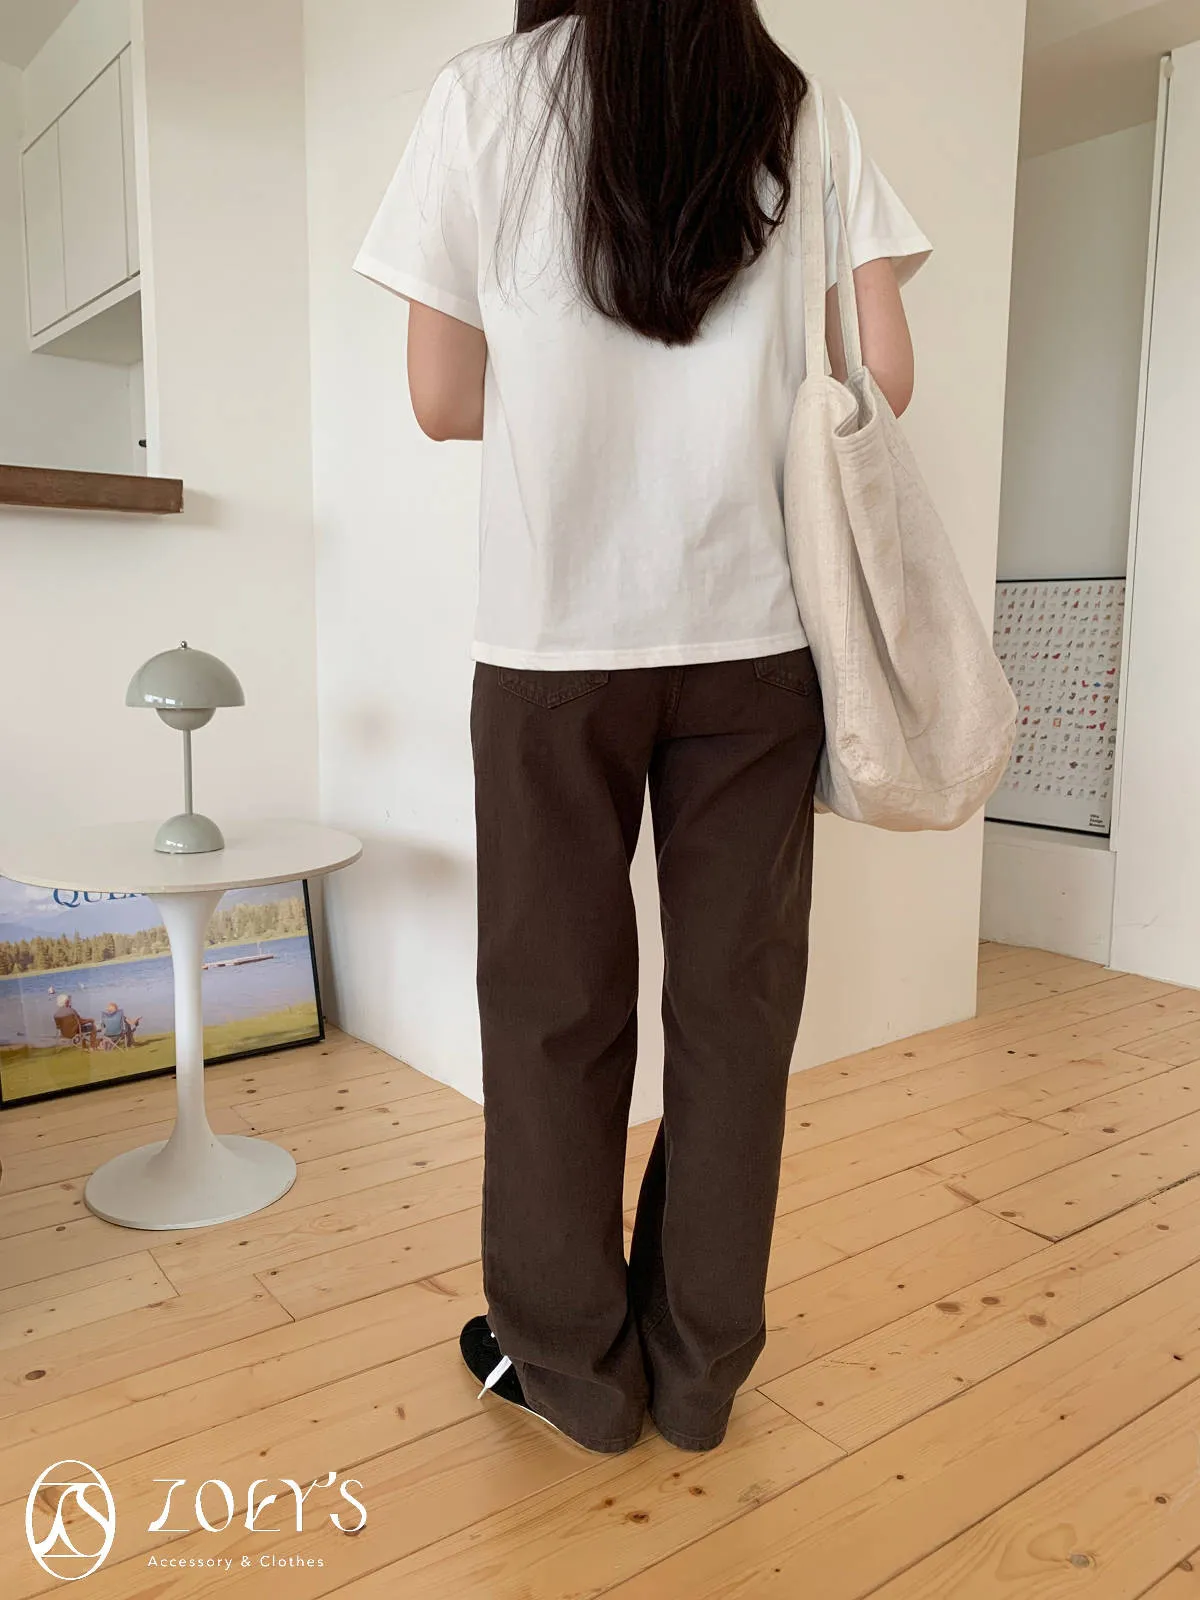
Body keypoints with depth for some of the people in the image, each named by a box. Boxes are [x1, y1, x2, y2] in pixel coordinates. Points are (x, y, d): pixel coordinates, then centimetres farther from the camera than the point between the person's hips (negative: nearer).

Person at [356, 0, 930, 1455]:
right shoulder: (807, 120, 9)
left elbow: (444, 402, 2)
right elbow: (881, 379, 2)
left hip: (556, 636, -1)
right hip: (756, 635, 2)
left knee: (555, 1001, 9)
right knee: (734, 994, 9)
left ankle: (571, 1362, 23)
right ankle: (700, 1368, 23)